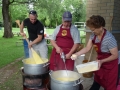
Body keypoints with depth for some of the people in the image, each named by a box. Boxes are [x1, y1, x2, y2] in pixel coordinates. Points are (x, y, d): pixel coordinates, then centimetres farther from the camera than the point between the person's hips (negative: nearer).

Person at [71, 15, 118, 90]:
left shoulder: (109, 38, -31)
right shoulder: (94, 35, -9)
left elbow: (115, 55, -23)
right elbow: (87, 48, -4)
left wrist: (102, 61, -31)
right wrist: (76, 54, -17)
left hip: (110, 65, -7)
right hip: (100, 62, 7)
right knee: (96, 83, 24)